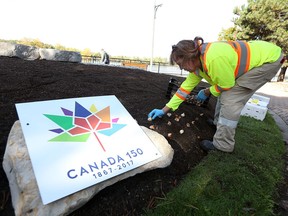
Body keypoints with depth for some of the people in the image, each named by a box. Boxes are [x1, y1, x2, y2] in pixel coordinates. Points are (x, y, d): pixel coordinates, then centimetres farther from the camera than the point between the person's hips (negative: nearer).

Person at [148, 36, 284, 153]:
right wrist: (164, 110, 4)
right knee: (225, 94, 14)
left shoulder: (213, 59, -34)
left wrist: (207, 92, -2)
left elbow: (227, 85, -21)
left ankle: (223, 145, -5)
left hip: (269, 58, -9)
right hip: (256, 57, 9)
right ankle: (219, 124, 31)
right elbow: (186, 87, 2)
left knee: (230, 99, -15)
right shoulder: (197, 63, -3)